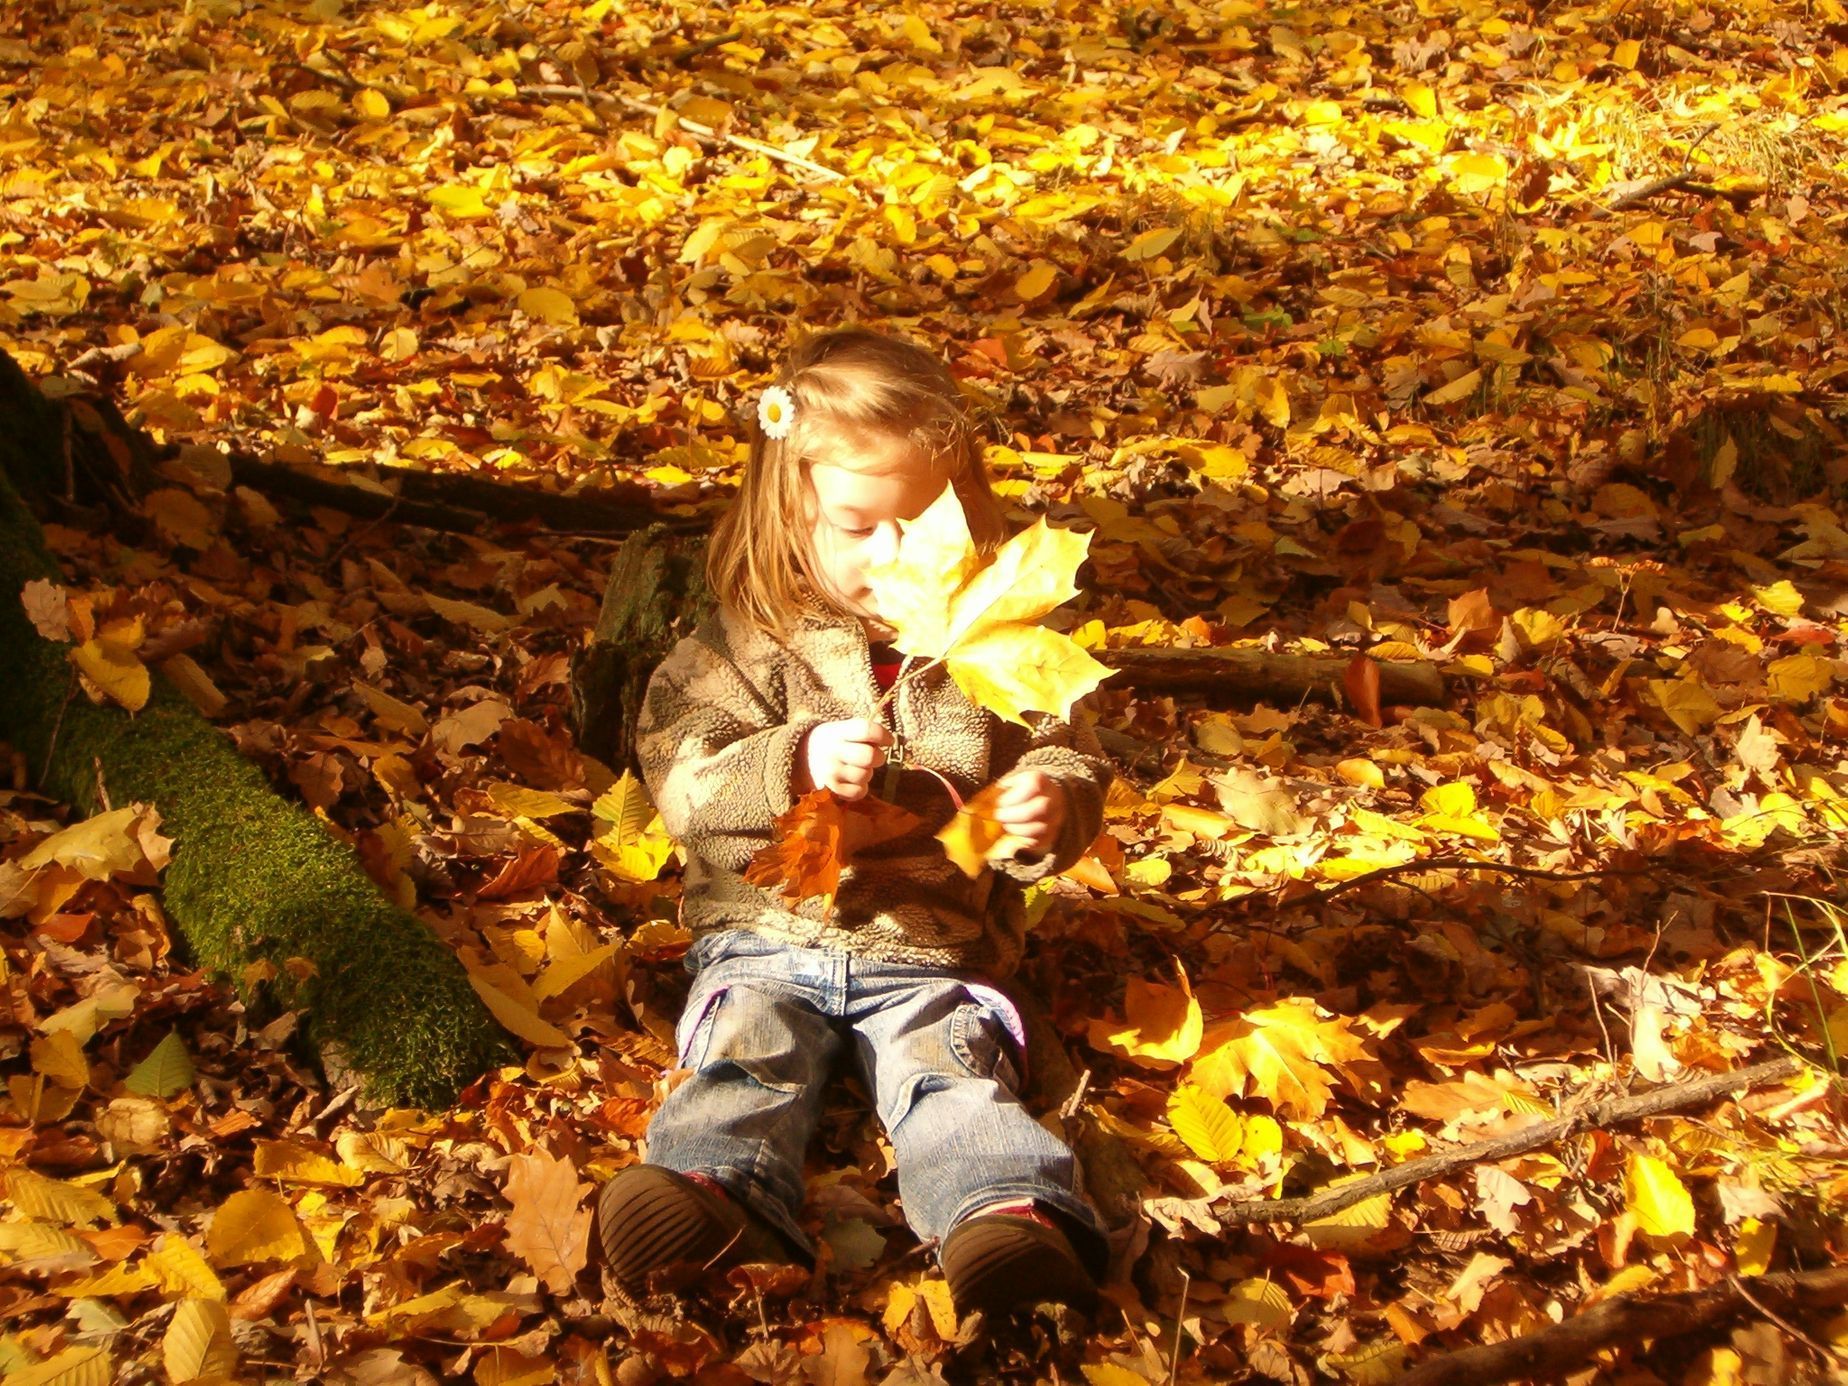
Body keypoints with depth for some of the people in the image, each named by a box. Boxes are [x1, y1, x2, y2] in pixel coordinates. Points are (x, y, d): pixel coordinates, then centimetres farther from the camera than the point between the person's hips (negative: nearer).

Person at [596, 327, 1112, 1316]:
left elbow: (1068, 760, 11)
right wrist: (795, 763, -24)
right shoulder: (748, 644, 1)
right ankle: (715, 1191, -48)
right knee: (743, 1052, -25)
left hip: (931, 952, 0)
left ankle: (1013, 1208, -46)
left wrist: (1051, 809, -15)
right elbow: (679, 779, -6)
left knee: (952, 1068, -24)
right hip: (768, 938, 0)